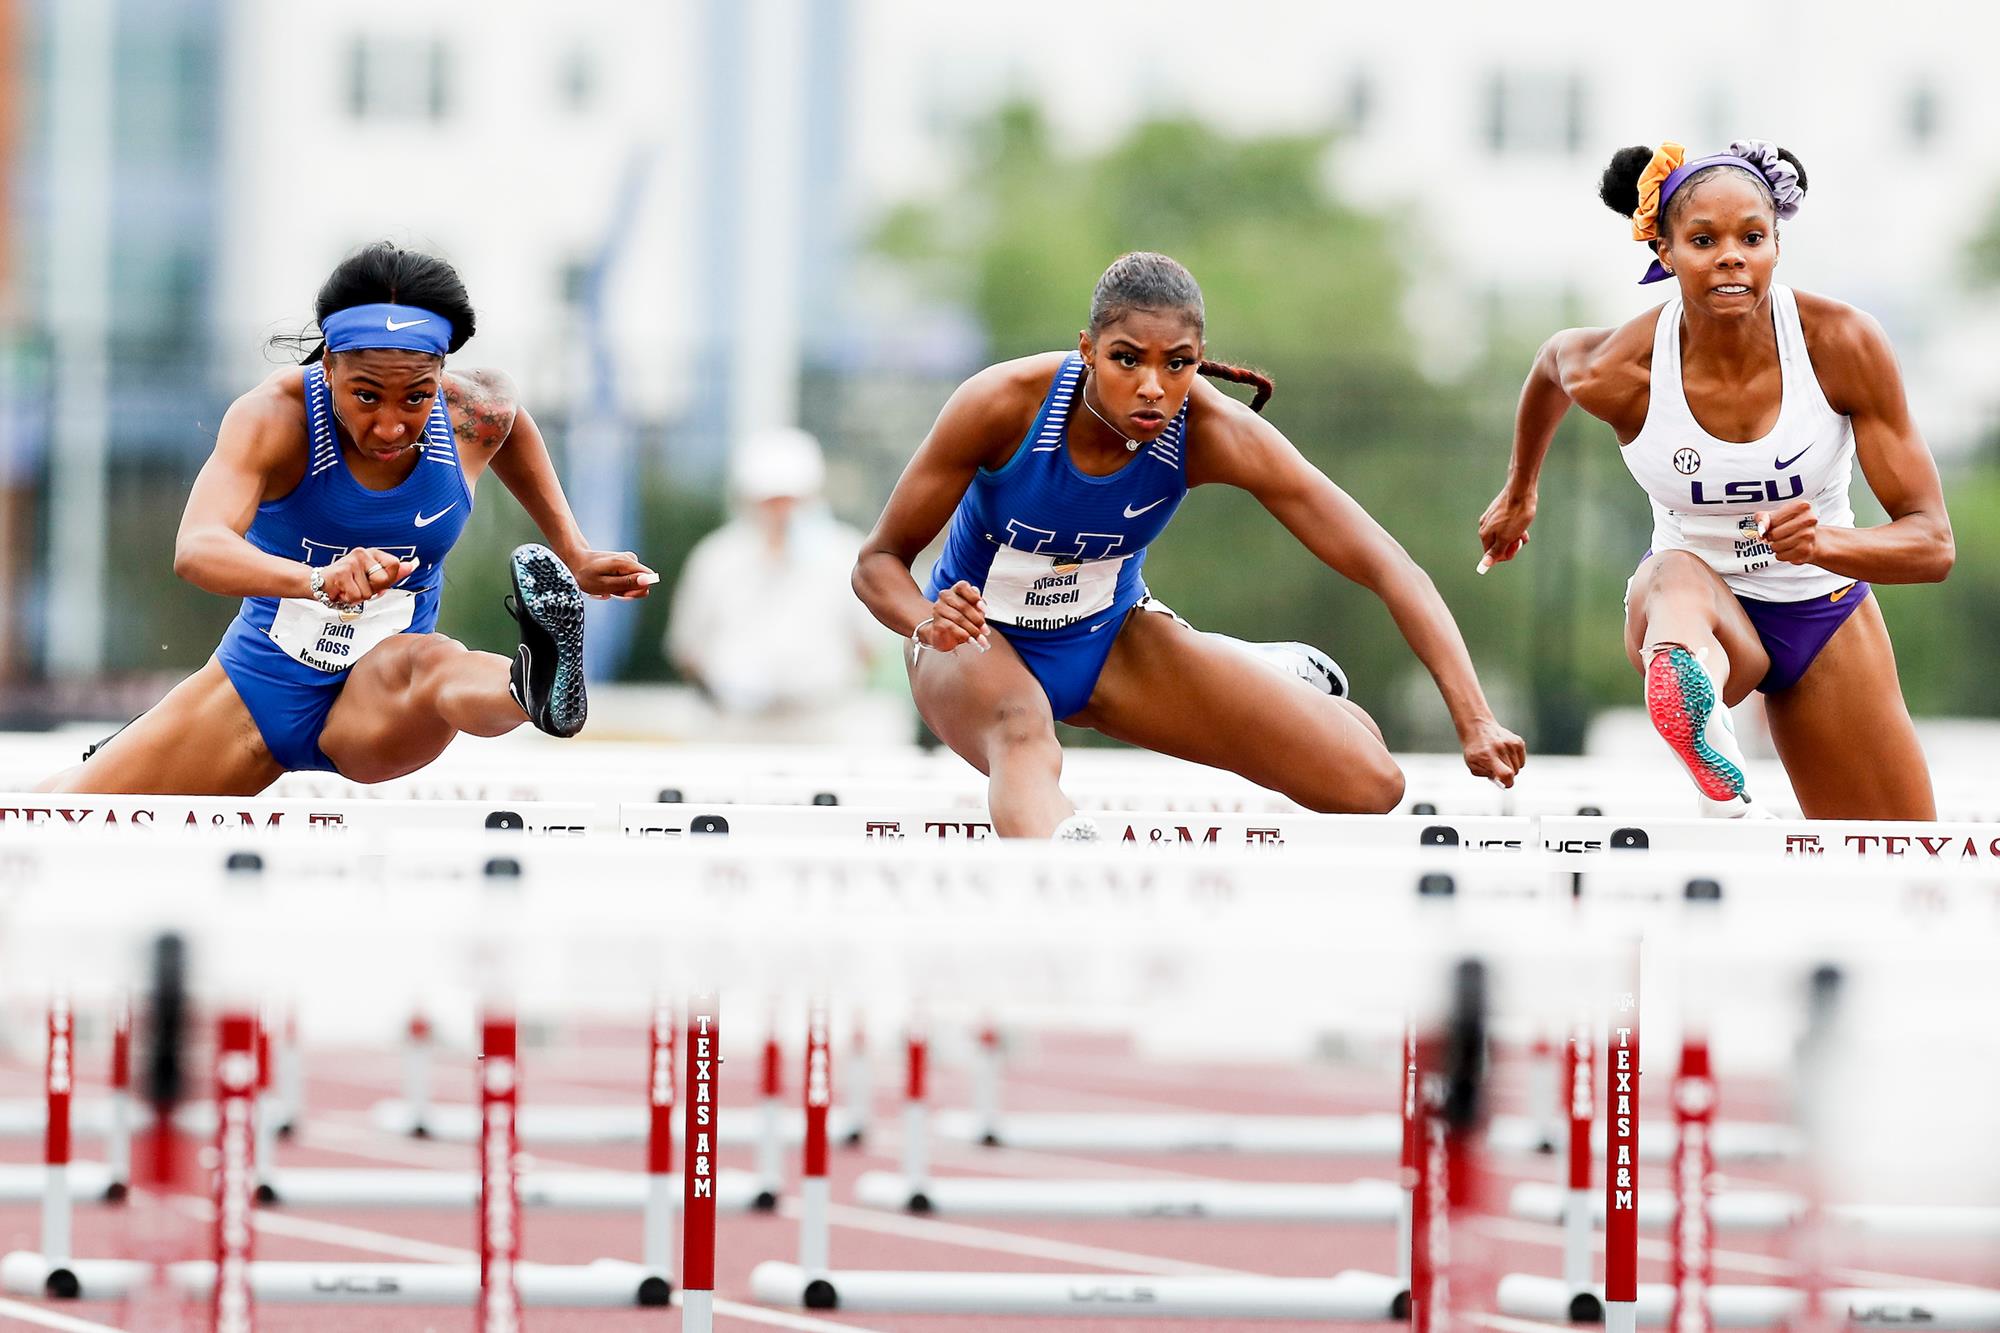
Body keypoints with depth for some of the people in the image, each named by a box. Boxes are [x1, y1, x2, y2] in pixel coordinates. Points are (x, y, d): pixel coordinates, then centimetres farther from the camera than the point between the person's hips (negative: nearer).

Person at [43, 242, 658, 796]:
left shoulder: (474, 417, -11)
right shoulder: (274, 417, -23)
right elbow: (196, 549, -41)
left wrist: (573, 557, 12)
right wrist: (317, 579, -60)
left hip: (382, 705, 0)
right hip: (255, 690, 1)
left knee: (431, 662, -38)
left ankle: (539, 684, -74)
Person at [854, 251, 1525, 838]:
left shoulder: (1214, 432, -25)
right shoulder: (1004, 403, -29)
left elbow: (1386, 566, -26)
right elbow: (879, 560, -18)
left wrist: (1474, 721, -37)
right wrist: (926, 621, -42)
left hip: (1111, 646, 3)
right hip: (983, 643, -3)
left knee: (1369, 782, -10)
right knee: (1023, 738, -41)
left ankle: (1274, 674, 23)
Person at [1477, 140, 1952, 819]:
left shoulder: (1844, 343, -21)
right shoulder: (1618, 375, -19)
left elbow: (1932, 543, -20)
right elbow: (1551, 363, 9)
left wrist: (1822, 542, -40)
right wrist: (1519, 492, 25)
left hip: (1825, 613, 2)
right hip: (1705, 611, -2)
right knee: (1676, 578, -43)